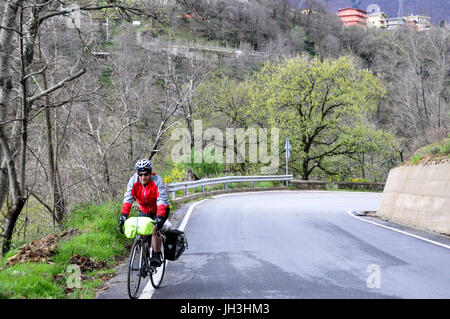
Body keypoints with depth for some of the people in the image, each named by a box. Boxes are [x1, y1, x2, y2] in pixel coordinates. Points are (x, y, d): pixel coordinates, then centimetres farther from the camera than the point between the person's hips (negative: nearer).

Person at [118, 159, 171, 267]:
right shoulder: (134, 181, -17)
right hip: (144, 211, 4)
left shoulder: (157, 180, -27)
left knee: (155, 228, -27)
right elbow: (128, 198, -25)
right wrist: (124, 214, -39)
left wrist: (159, 217, -49)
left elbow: (162, 200, -35)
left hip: (161, 210, -4)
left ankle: (156, 256, -20)